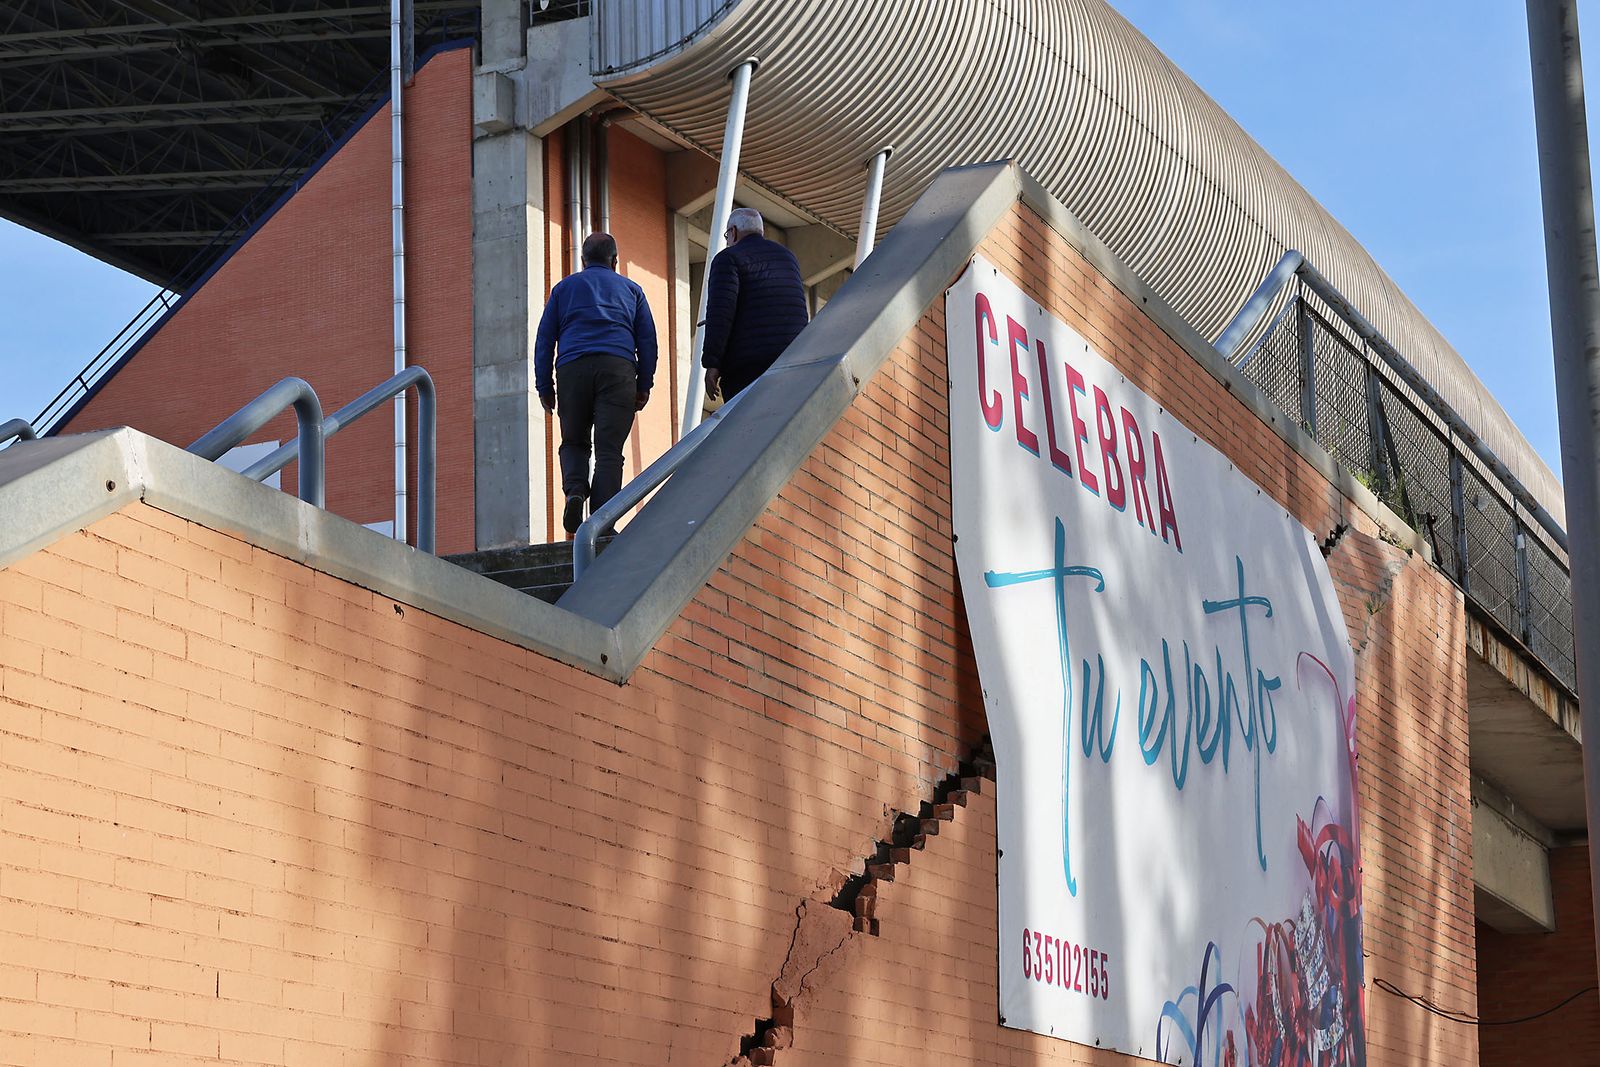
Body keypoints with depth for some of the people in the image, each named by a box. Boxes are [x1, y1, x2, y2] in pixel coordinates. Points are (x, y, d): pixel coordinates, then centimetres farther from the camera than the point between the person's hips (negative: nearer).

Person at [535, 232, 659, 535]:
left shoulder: (564, 287, 22)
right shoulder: (630, 289, 23)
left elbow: (544, 338, 15)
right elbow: (647, 339, 15)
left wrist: (544, 386, 14)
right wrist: (644, 385, 14)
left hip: (572, 368, 1)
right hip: (618, 367, -1)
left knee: (573, 441, 15)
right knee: (609, 448, -4)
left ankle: (575, 490, -13)